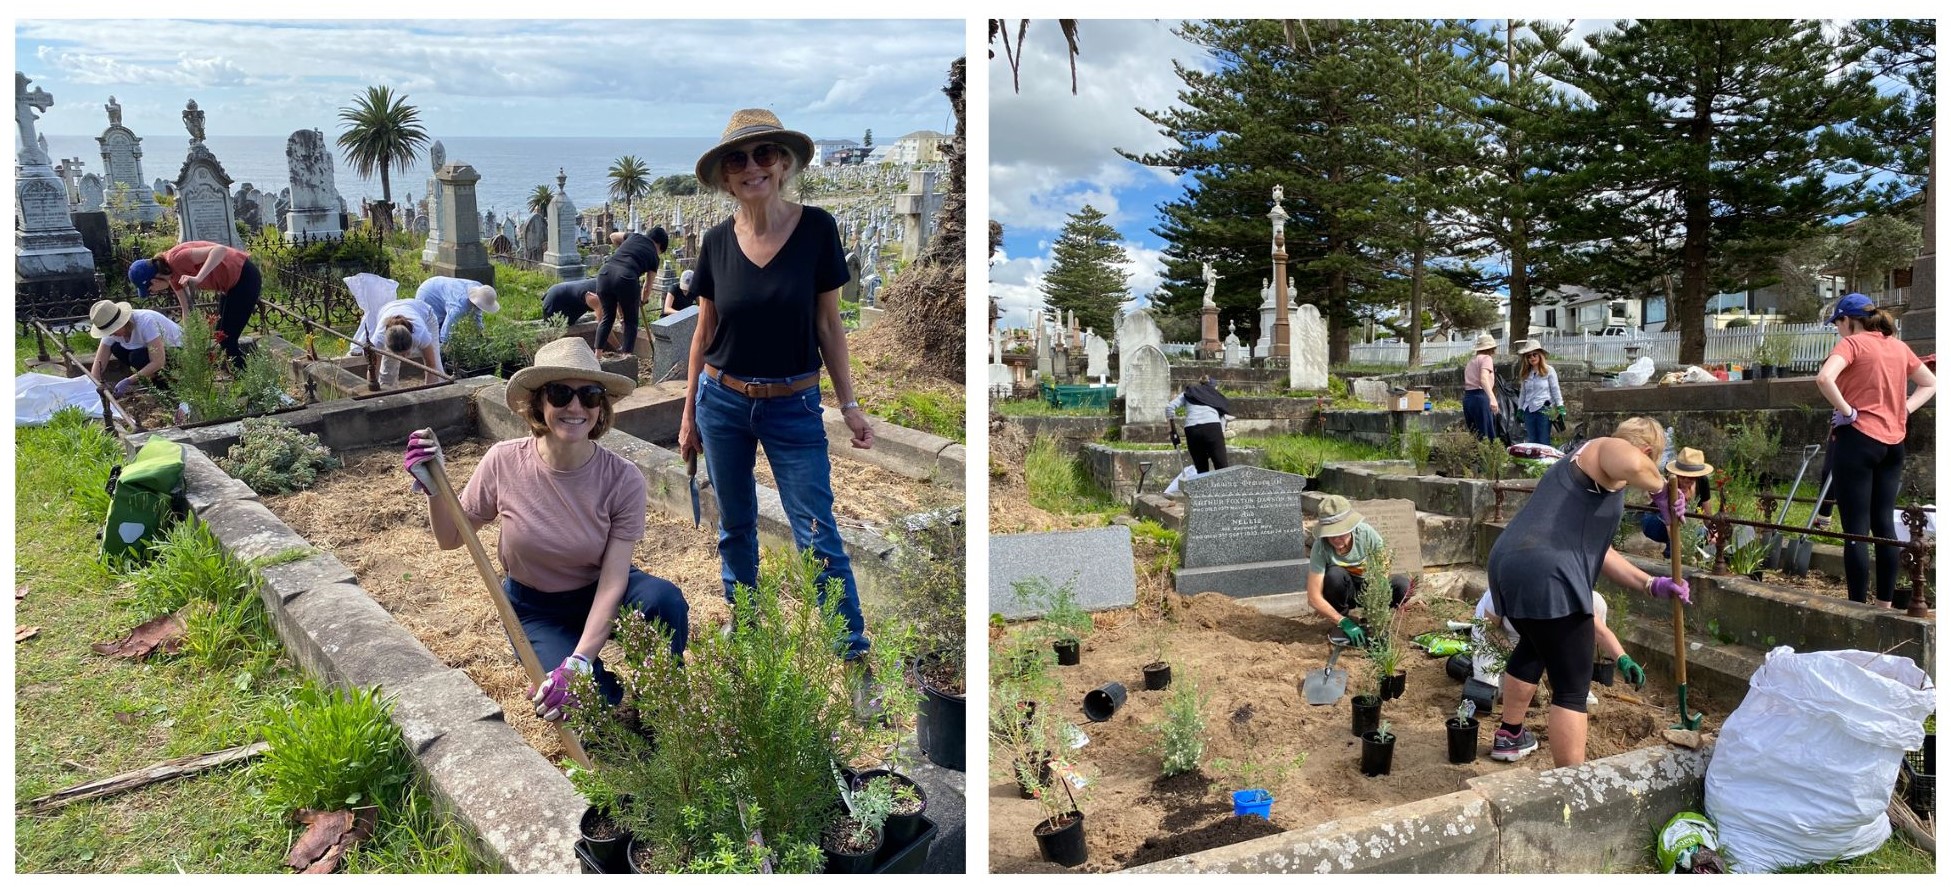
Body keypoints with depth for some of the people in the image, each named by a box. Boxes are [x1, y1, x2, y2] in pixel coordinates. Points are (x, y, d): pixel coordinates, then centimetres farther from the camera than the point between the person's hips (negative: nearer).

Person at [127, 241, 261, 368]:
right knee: (221, 337, 16)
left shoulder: (176, 258, -22)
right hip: (232, 283, 10)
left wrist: (197, 278, -43)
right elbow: (186, 310, 10)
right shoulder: (173, 276, 5)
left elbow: (220, 250, -34)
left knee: (226, 339, -5)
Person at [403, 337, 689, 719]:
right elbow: (451, 538, -3)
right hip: (535, 609, 0)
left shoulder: (623, 480, -22)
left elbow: (613, 583, -25)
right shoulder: (504, 462, -18)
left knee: (665, 600, -33)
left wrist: (576, 664, -34)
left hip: (596, 597, 1)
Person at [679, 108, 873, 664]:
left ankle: (854, 649, 8)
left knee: (818, 535, -4)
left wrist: (849, 404, -3)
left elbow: (828, 324, -2)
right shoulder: (717, 241, -2)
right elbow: (704, 334, 7)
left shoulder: (816, 228, -8)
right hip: (722, 403, 3)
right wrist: (688, 415, 9)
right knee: (734, 525, 14)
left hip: (794, 406, -2)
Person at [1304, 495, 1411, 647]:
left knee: (1402, 585, -26)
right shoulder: (1321, 546, -29)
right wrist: (1344, 622, -37)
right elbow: (1314, 598, -29)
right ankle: (1342, 622, -10)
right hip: (1342, 593, -2)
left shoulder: (1366, 534, -25)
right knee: (1335, 574, -35)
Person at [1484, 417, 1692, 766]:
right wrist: (1661, 486, -6)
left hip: (1509, 566, 10)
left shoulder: (1597, 474, 30)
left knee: (1534, 646, 36)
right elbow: (1630, 464, -25)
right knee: (1572, 689, -2)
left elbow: (1597, 549, 29)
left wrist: (1651, 584, 25)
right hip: (1546, 579, -10)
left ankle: (1509, 736, 53)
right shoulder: (1606, 448, 2)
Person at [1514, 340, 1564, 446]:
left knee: (1544, 442, -5)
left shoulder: (1549, 371, -1)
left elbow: (1555, 390, 0)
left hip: (1544, 409, -5)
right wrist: (1519, 409, 16)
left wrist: (1560, 408, -5)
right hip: (1529, 411, 5)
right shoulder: (1525, 374, 13)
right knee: (1532, 442, 6)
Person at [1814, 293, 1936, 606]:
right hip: (1893, 442, 7)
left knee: (1855, 529, -3)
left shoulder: (1852, 343, -9)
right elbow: (1931, 384, 22)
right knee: (1885, 523, 12)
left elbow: (1824, 378, -27)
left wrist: (1848, 411, -15)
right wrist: (1905, 408, 10)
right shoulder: (1898, 346, 12)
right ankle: (1885, 604, 17)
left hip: (1858, 438, -7)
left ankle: (1859, 606, -2)